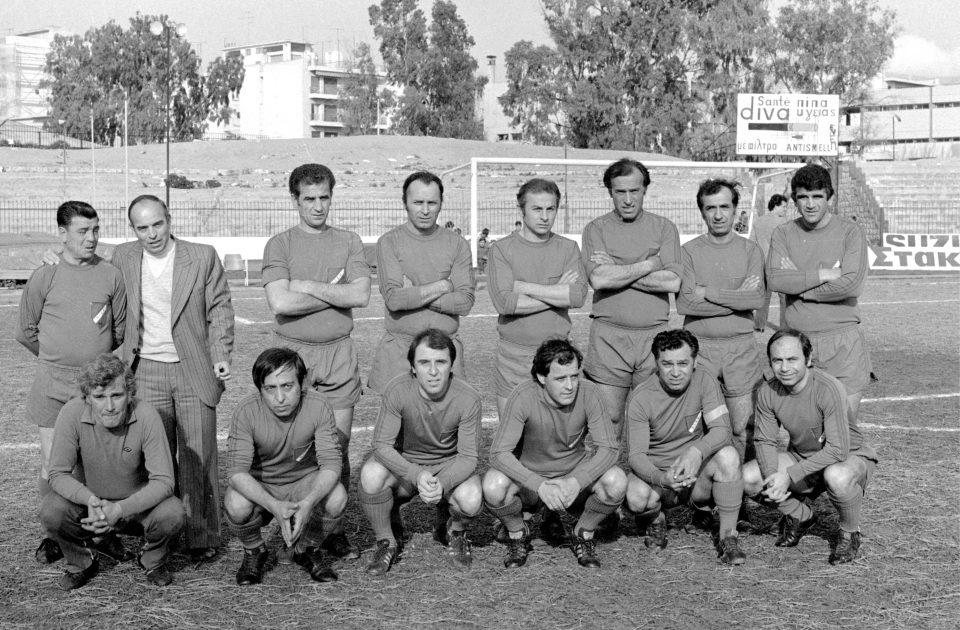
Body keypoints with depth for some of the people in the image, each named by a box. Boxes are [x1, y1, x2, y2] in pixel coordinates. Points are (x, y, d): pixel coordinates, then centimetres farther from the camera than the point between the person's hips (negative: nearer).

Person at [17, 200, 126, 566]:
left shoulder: (111, 276, 1)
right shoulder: (45, 278, -2)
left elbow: (120, 331, 11)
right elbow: (25, 333, 7)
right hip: (54, 383, -1)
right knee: (52, 464, 2)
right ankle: (53, 535, 17)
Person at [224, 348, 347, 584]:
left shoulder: (317, 406, -21)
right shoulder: (247, 411, -24)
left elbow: (330, 463, -23)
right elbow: (237, 471, -28)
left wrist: (307, 503, -43)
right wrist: (275, 506, -45)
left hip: (304, 482, 1)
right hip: (259, 488, -1)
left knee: (337, 496, -29)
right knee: (236, 505, -33)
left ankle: (307, 549, 3)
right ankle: (254, 552, 3)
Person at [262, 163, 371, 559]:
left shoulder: (348, 243, 8)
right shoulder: (279, 245, 2)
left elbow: (361, 295, -6)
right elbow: (279, 303, -12)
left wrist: (309, 287, -10)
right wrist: (336, 294, -6)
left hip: (338, 352, 2)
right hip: (292, 351, -2)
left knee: (338, 447, 3)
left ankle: (334, 529, 12)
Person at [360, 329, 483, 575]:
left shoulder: (468, 398, -23)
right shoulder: (397, 390, -24)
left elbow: (468, 457, -19)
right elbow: (382, 445, -22)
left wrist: (441, 484, -40)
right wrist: (417, 475, -40)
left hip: (449, 465, 0)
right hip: (403, 462, 0)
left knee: (471, 500, -30)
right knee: (371, 474, -32)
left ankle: (453, 531, 9)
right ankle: (387, 541, -4)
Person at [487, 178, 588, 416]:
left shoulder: (568, 248, 5)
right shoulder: (502, 249, -2)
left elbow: (578, 296, -11)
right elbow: (504, 302, -16)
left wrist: (525, 287, -12)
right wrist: (558, 294, -11)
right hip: (513, 354, -1)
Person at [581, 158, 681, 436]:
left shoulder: (664, 228, 7)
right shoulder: (596, 229, 4)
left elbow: (673, 282, -8)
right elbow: (598, 279, -13)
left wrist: (617, 272, -9)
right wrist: (650, 264, -8)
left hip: (654, 334, 1)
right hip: (609, 335, -1)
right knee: (608, 420, 2)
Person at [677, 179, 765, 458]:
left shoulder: (750, 250, 6)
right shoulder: (689, 251, 3)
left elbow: (756, 298, -8)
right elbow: (684, 304, -10)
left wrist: (708, 292, -10)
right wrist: (737, 298, -8)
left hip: (741, 345, 1)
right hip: (699, 345, -1)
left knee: (742, 427, 4)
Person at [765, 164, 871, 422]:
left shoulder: (850, 232, 0)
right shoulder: (783, 234, 6)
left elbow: (851, 285, -13)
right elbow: (775, 280, -9)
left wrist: (798, 284, -7)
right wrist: (825, 275, -13)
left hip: (843, 340, -2)